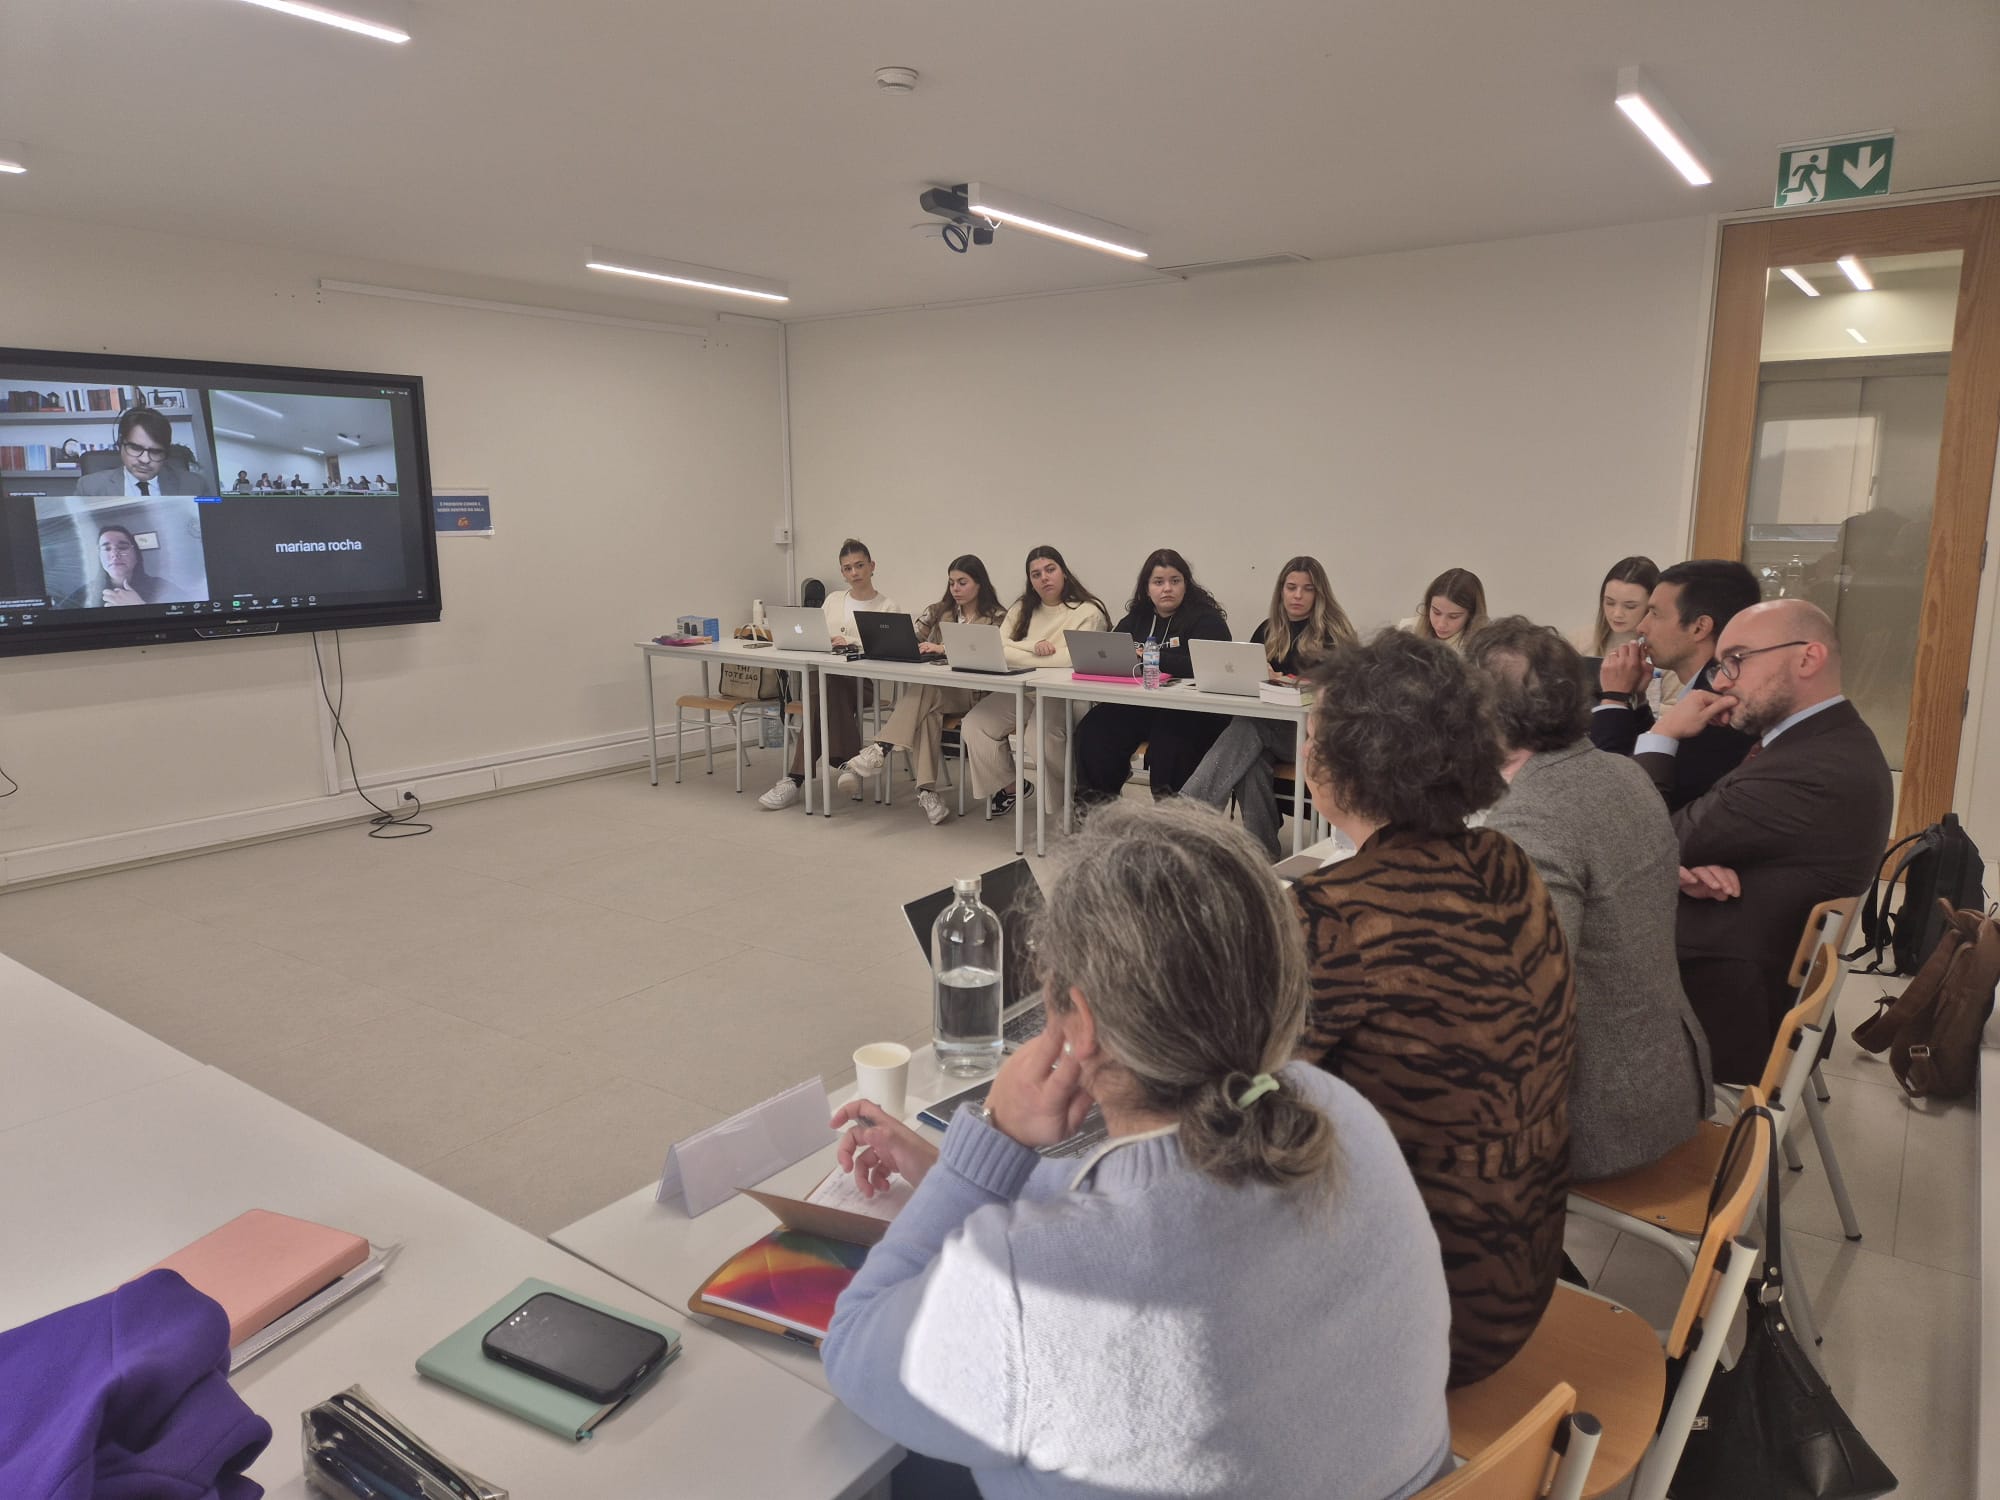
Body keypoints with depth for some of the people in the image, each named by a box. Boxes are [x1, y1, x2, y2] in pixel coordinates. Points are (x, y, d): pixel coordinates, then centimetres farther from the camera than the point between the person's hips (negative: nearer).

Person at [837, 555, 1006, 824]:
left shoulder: (996, 618, 3)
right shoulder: (940, 611, 19)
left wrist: (944, 648, -24)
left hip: (974, 693, -4)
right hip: (936, 686, 4)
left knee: (925, 692, -36)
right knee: (928, 709, -35)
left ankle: (879, 751, -45)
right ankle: (926, 790, -44)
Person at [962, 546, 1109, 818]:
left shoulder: (1088, 612, -5)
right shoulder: (1022, 609, 15)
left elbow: (1075, 658, -20)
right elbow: (998, 649, 3)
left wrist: (1022, 656, -9)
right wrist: (1035, 647, -16)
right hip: (1019, 691, 6)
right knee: (973, 726, -13)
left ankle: (1061, 801, -6)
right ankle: (1011, 785, 10)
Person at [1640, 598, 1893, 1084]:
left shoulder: (1816, 772, -26)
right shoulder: (1833, 740, 7)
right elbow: (1691, 834, 7)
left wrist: (1661, 735, -8)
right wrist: (1688, 867, -16)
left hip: (1720, 1009, -9)